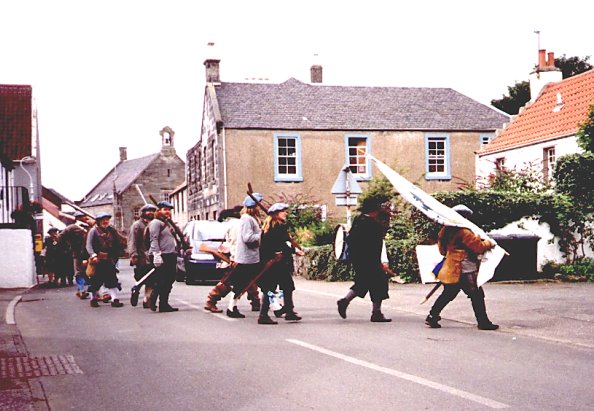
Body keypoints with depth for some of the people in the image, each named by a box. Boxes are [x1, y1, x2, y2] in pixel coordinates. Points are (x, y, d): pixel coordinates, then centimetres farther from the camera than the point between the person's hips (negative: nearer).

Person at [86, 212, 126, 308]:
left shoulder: (111, 230, 11)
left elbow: (119, 243, 16)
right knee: (96, 280, 5)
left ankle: (114, 299, 3)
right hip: (98, 260, -4)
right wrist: (93, 255, -25)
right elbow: (89, 245, -11)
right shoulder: (93, 231, -3)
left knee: (112, 279, 2)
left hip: (109, 260, 4)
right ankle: (93, 299, 21)